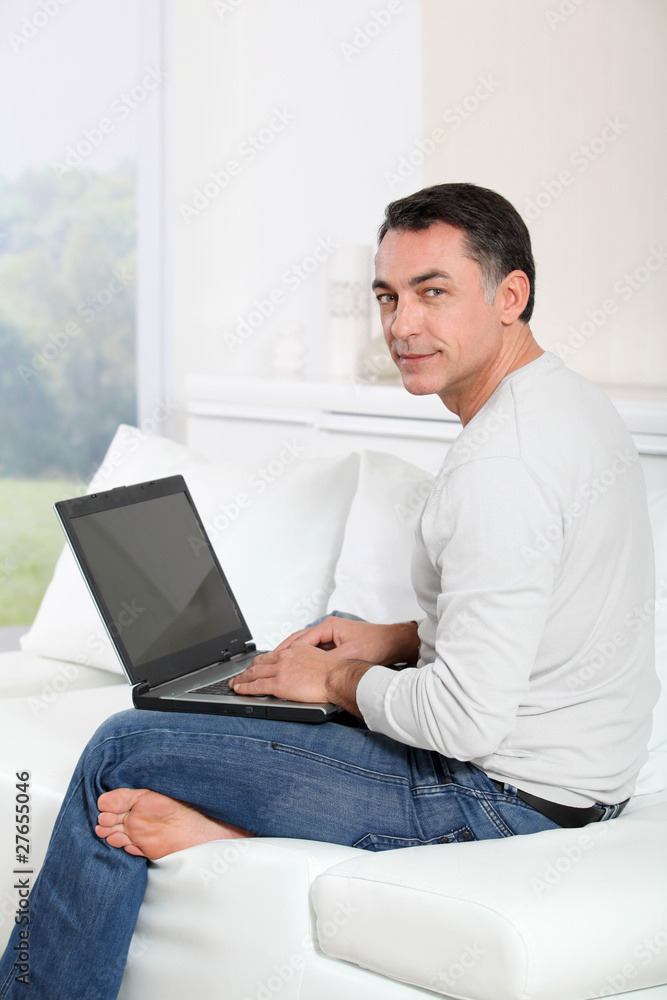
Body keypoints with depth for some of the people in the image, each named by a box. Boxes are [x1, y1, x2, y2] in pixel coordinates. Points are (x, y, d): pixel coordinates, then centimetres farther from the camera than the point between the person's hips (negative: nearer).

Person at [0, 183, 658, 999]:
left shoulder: (502, 465, -25)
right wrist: (398, 641, 12)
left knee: (125, 751, -4)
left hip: (502, 795, -10)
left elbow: (468, 718, -29)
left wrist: (343, 679, -11)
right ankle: (229, 827, 12)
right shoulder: (575, 403, 8)